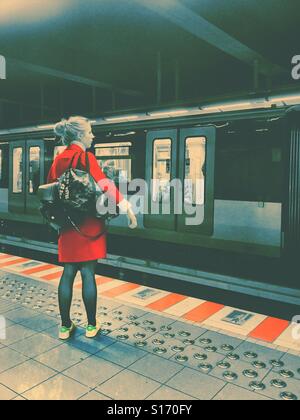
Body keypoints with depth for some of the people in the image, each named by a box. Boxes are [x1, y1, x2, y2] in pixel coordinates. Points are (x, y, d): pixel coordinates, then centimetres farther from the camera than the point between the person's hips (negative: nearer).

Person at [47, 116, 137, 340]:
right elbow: (105, 185, -20)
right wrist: (128, 208, -18)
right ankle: (91, 325, 15)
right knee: (88, 273, 2)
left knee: (68, 273, 11)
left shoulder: (58, 160, 9)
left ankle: (65, 326, 18)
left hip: (67, 224, 6)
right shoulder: (86, 157, -10)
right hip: (89, 224, -6)